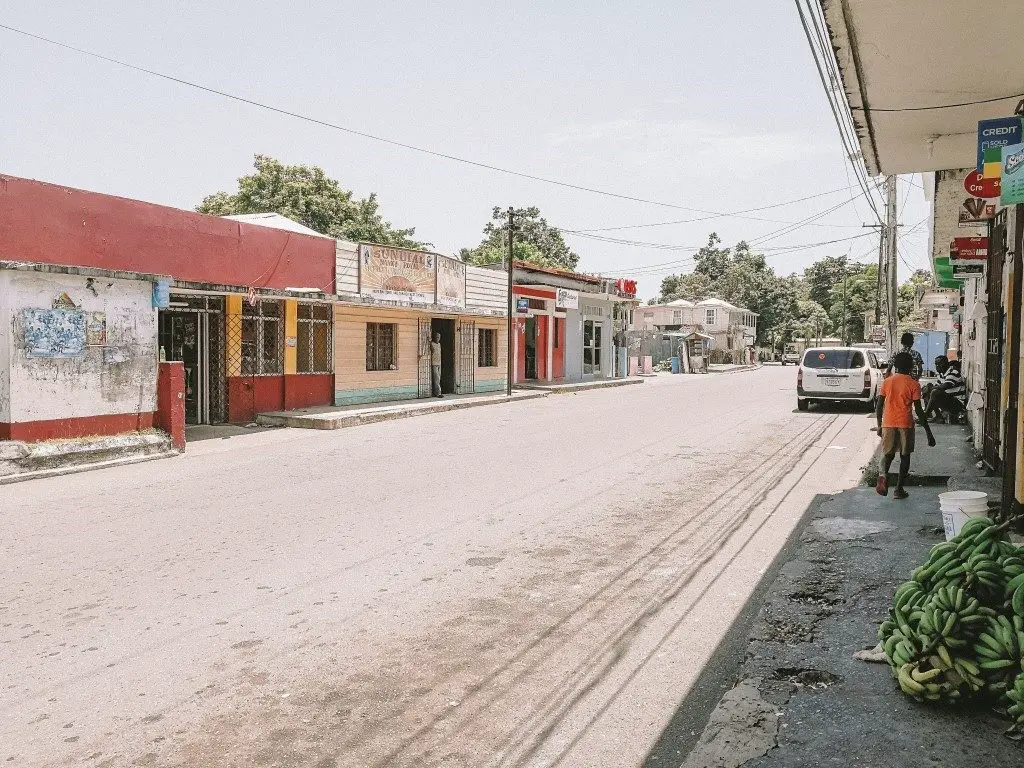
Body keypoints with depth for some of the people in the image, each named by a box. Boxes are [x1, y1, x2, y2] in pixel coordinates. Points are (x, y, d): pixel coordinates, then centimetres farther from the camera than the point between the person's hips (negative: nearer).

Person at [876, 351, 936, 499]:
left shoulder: (887, 381, 5)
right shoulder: (913, 384, -3)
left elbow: (879, 406, 5)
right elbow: (919, 410, -6)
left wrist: (879, 425, 16)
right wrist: (929, 432, -2)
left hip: (888, 423, 2)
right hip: (905, 423, -2)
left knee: (888, 453, 12)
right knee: (905, 456, 11)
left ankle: (883, 474, -19)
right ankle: (899, 489, 11)